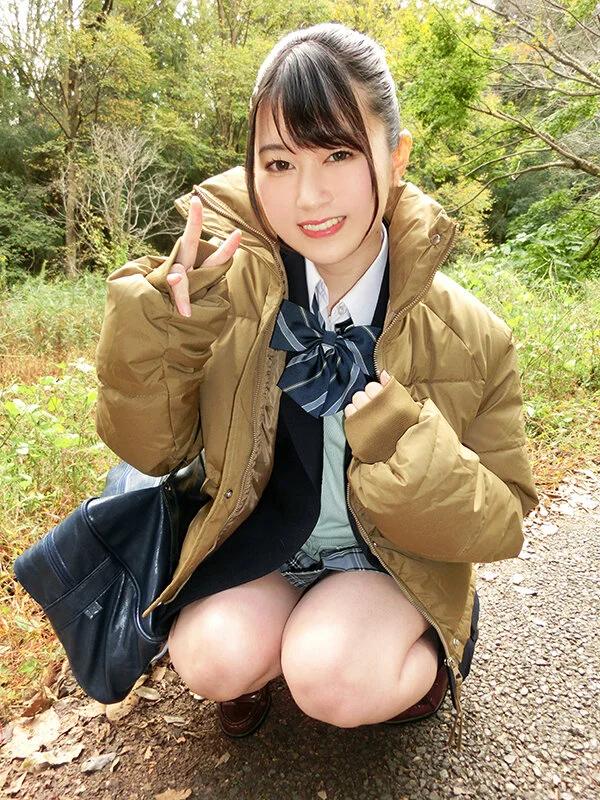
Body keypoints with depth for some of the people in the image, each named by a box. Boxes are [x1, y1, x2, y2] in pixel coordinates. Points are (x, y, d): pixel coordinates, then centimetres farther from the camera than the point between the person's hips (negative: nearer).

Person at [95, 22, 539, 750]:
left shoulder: (467, 335, -16)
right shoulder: (228, 290, -15)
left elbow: (501, 524, -10)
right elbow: (151, 451, -9)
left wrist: (402, 440, -29)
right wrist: (158, 327, -27)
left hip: (392, 561, -1)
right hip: (259, 547, 2)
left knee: (332, 678, -26)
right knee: (210, 661, -23)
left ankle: (429, 659, 9)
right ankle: (251, 666, 14)